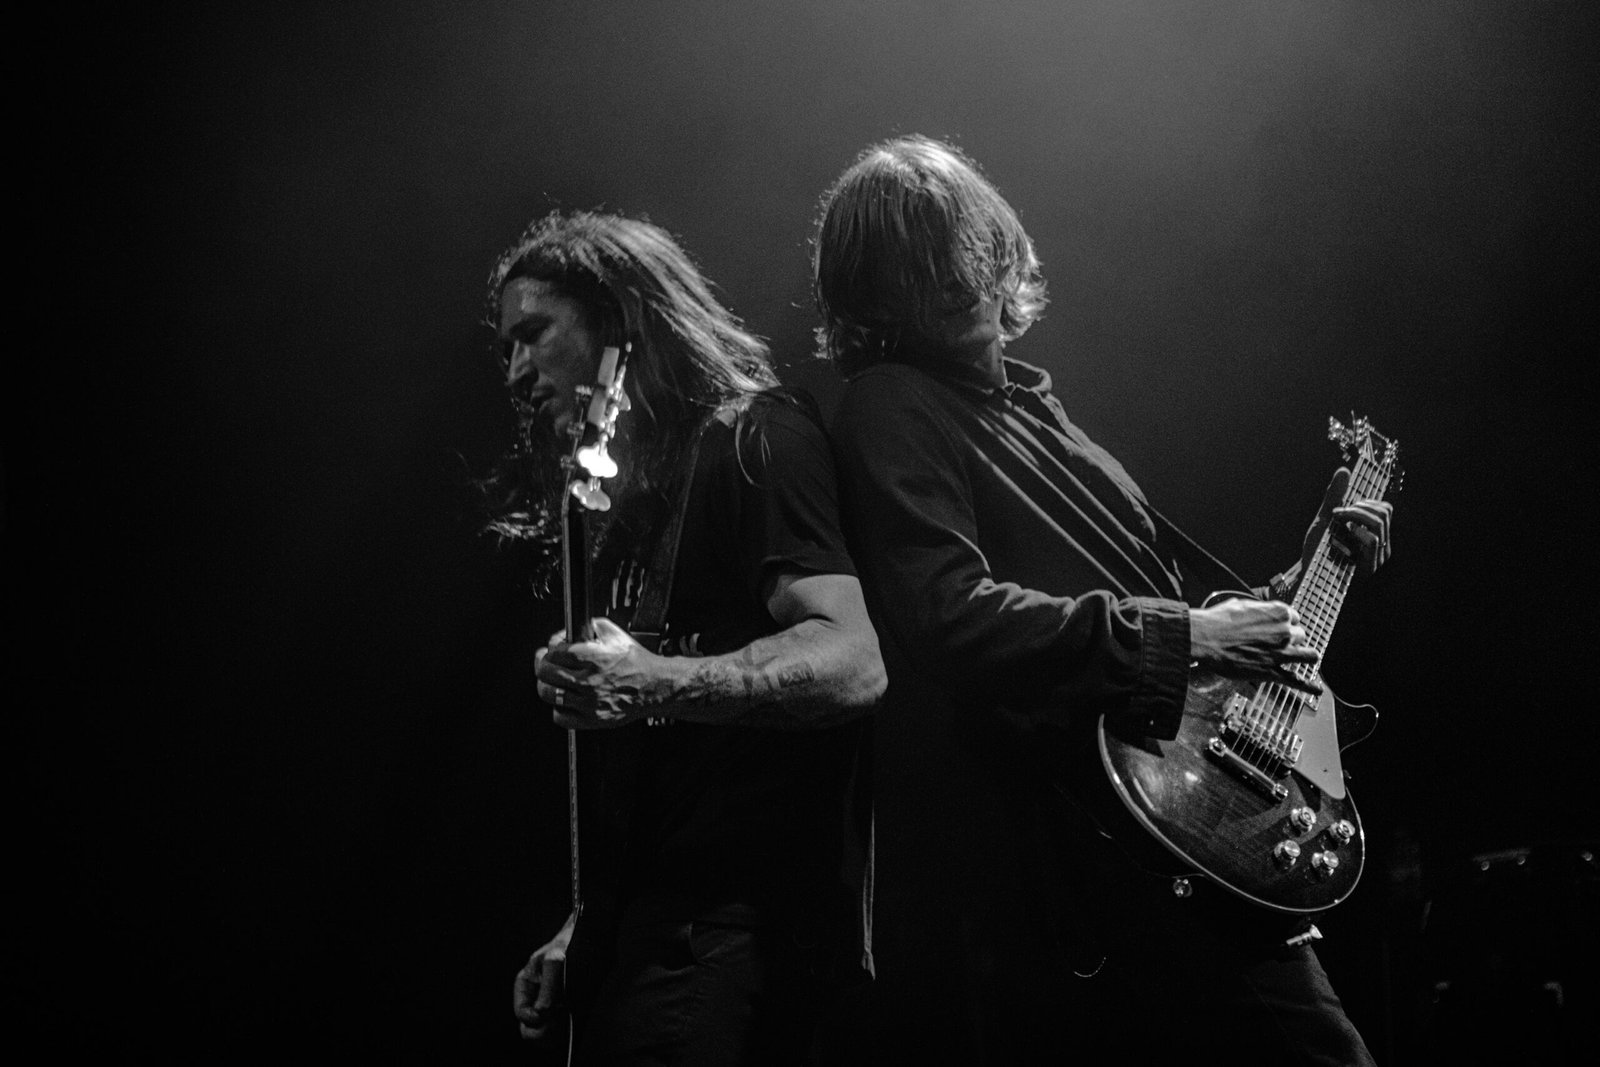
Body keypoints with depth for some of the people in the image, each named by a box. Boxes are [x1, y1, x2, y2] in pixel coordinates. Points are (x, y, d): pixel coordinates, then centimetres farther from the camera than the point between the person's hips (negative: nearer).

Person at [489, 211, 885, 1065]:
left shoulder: (753, 439, -5)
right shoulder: (626, 494, 19)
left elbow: (853, 663, -19)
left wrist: (655, 686, -32)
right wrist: (585, 927, 13)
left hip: (739, 922, -8)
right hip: (653, 915, 8)